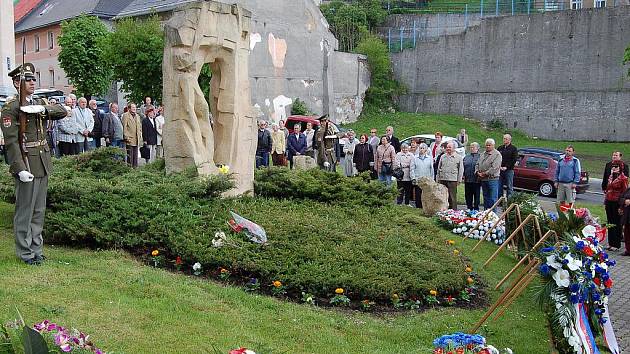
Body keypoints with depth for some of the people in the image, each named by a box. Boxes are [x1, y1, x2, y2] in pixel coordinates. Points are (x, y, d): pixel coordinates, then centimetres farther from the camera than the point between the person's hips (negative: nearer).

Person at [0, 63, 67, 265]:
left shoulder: (40, 103, 12)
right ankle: (25, 253, 11)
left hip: (43, 163, 7)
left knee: (39, 210, 14)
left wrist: (42, 109, -19)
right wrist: (20, 169, -22)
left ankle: (36, 248, 24)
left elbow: (63, 112, -2)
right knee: (25, 211, 1)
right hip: (26, 165, -7)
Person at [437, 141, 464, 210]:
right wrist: (438, 179, 12)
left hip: (452, 179, -4)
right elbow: (439, 168, 18)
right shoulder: (443, 157, 14)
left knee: (452, 197, -3)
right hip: (442, 179, 4)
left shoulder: (458, 157, 3)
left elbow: (461, 169, 3)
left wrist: (459, 180, -3)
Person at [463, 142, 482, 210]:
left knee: (476, 196, 4)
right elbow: (462, 167, 16)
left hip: (476, 181, -5)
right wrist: (463, 175, 5)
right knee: (468, 197, 9)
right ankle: (469, 209, 18)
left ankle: (476, 209, 11)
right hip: (467, 180, 5)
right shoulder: (466, 157, 14)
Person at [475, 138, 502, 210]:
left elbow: (494, 167, -16)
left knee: (493, 198, -5)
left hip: (492, 179, -7)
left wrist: (485, 173, -15)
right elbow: (477, 164, 18)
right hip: (483, 179, 7)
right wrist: (477, 172, -1)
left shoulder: (497, 154, -7)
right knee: (485, 197, 14)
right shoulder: (483, 154, 18)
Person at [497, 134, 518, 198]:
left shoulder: (513, 149, 2)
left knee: (509, 186, -1)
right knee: (499, 186, 6)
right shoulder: (500, 148, 13)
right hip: (500, 170, 4)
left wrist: (506, 167, -13)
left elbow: (514, 160, -5)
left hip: (509, 170, -4)